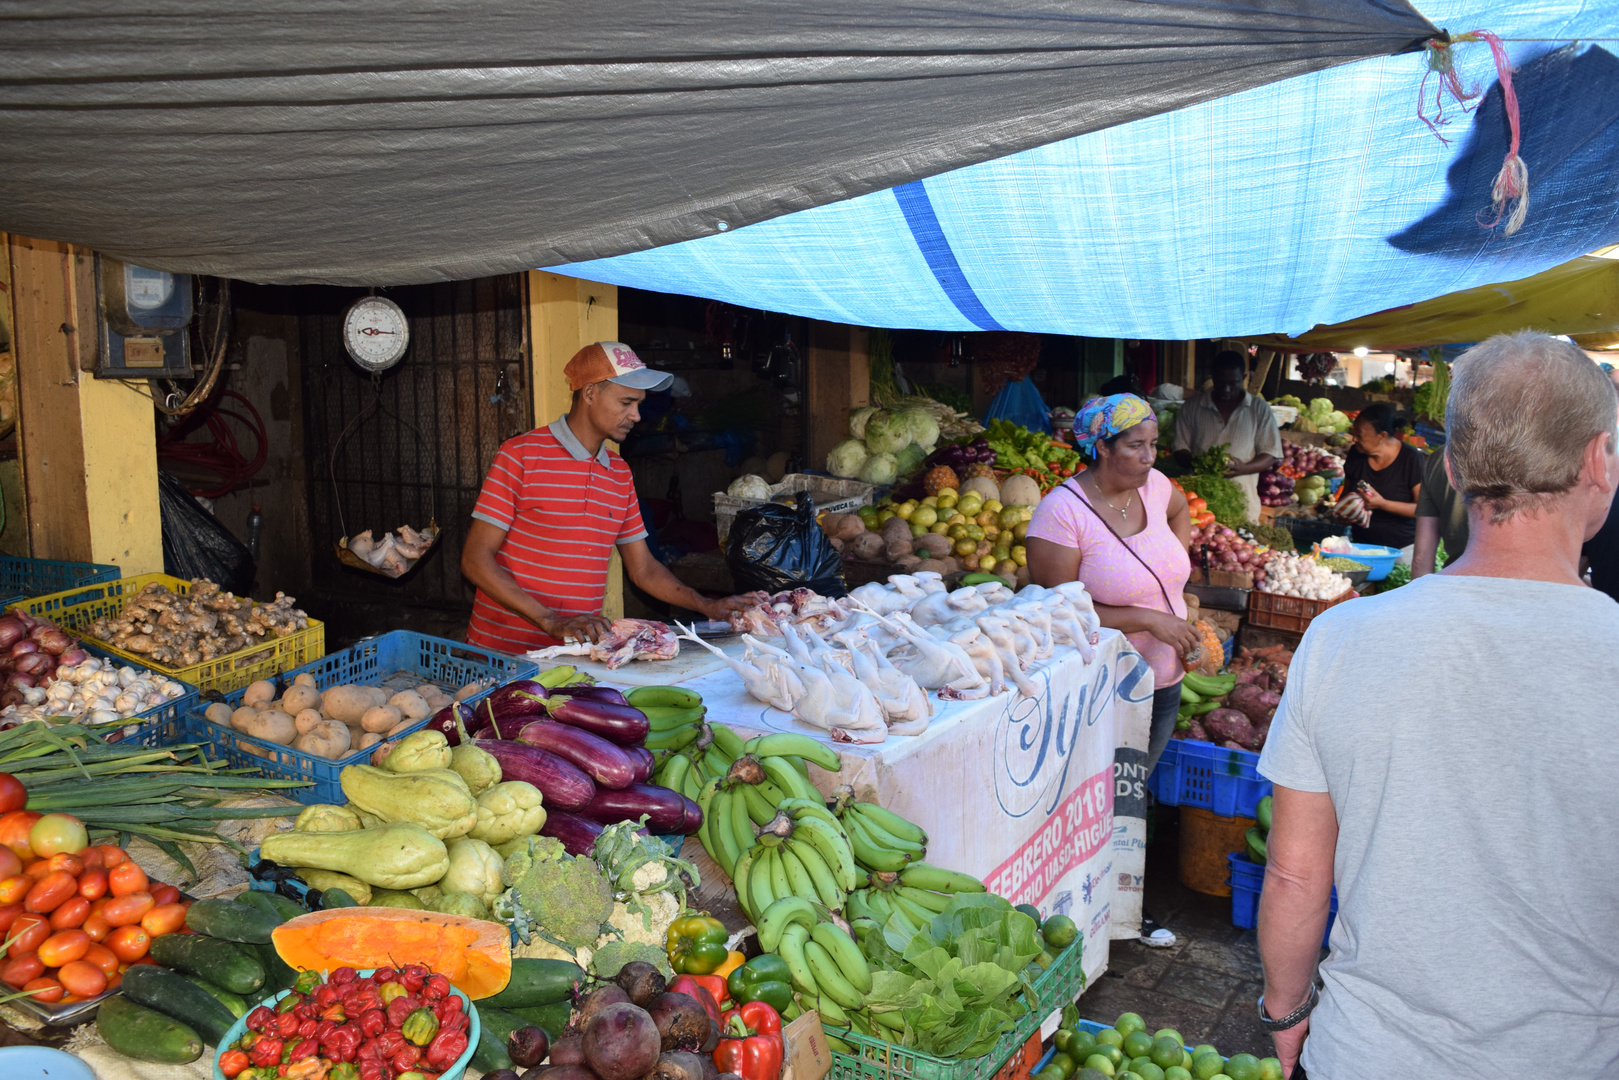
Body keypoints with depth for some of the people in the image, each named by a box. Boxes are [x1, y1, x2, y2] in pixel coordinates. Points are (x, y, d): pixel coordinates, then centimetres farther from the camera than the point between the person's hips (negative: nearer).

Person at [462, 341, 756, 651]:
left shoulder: (620, 473, 14)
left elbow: (643, 568, 20)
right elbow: (475, 560, -9)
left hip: (578, 651, 5)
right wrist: (552, 622, -18)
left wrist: (708, 607, 6)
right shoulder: (521, 454, -5)